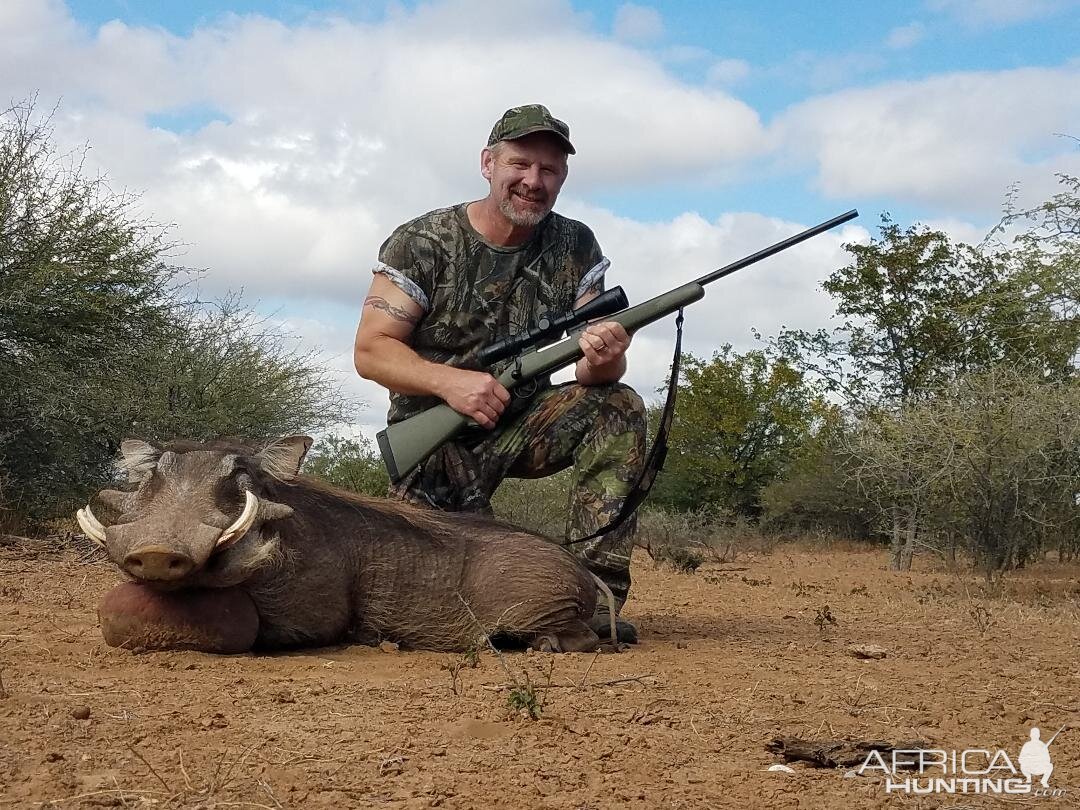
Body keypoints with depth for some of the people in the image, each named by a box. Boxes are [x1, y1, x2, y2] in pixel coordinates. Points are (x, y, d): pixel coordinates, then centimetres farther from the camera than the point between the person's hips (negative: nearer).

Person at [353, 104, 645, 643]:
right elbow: (370, 352, -14)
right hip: (437, 434, -3)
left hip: (525, 422, 4)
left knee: (619, 408, -23)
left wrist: (603, 360, -32)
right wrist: (450, 381, -31)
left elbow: (595, 372, -6)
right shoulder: (422, 244, -10)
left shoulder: (576, 248, -2)